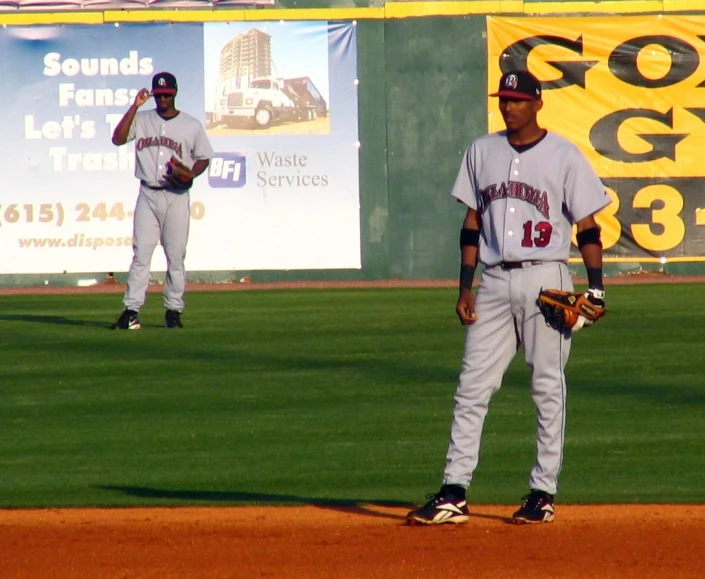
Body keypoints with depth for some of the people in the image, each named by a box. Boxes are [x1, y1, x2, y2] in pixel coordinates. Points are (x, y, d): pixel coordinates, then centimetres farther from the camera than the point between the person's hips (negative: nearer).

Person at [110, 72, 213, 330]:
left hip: (176, 197, -1)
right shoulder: (141, 119, 7)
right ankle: (131, 311, -7)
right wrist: (134, 106, -11)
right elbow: (118, 139, -7)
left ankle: (173, 310, 8)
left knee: (176, 256, 1)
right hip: (148, 195, 1)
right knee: (141, 254, -4)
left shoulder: (191, 125, 5)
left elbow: (203, 158, 9)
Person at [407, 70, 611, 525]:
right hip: (494, 282, 4)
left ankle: (544, 492, 6)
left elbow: (587, 226, -1)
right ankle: (454, 494, -3)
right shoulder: (482, 152, 12)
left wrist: (596, 287, -10)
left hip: (545, 279, -4)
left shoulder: (564, 156, 0)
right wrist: (465, 288, 7)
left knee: (548, 387, -1)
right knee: (472, 386, -2)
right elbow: (472, 222, 14)